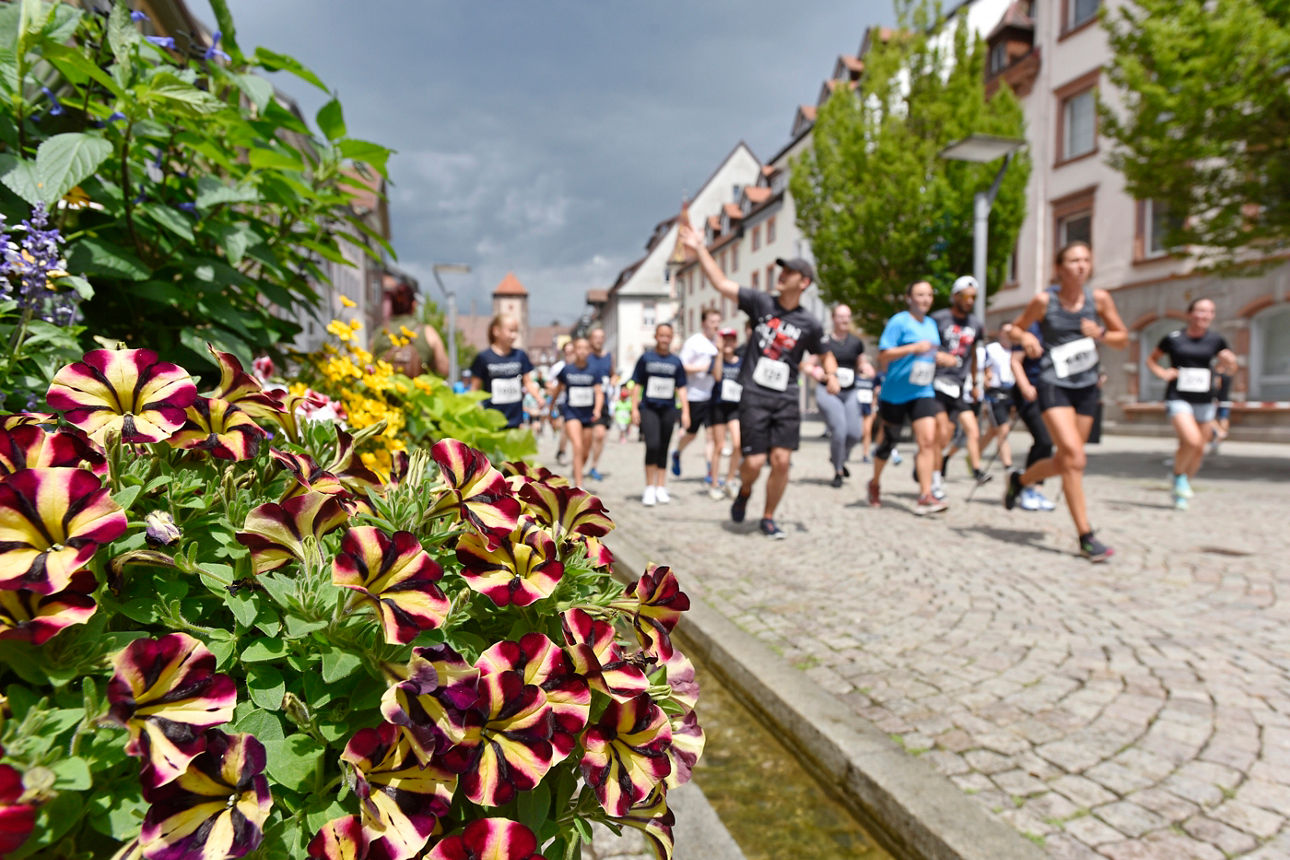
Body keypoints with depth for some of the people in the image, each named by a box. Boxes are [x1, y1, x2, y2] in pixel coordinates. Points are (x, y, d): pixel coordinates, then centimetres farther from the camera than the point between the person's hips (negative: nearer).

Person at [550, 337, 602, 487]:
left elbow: (599, 392, -3)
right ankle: (579, 486, -18)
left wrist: (597, 409, -20)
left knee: (585, 453, 9)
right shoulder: (566, 370, -2)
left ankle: (576, 477, 35)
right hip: (571, 413, -3)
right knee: (578, 448, -18)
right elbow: (558, 389, 12)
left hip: (588, 415, 3)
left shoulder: (593, 372, 0)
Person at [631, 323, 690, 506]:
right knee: (652, 445, -17)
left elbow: (681, 388, 10)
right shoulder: (646, 358, 2)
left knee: (663, 449, 6)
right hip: (648, 408, -2)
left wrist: (685, 411, 3)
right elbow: (637, 385, 5)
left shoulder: (676, 362, 7)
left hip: (668, 409, 3)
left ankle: (661, 489, 16)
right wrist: (634, 408, -1)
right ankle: (649, 488, -6)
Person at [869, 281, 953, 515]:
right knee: (888, 442, 8)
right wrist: (914, 348, -24)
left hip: (922, 393, 5)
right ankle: (875, 484, 33)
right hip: (894, 394, -5)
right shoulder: (899, 322, -9)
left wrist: (941, 358, 4)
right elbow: (883, 355, -16)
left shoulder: (931, 324, 12)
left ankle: (925, 496, -14)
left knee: (928, 440, -12)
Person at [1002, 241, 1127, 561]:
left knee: (1064, 461, 12)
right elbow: (1015, 327, 7)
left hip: (1087, 387, 4)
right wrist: (1024, 337, -15)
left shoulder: (1099, 299, 1)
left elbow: (1122, 339, 8)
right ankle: (1086, 537, -9)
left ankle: (1019, 480, 42)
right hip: (1053, 385, -4)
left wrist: (1100, 333, -12)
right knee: (1074, 457, -16)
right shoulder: (1044, 301, -6)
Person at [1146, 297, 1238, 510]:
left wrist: (1229, 362, -10)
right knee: (1192, 441, -24)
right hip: (1178, 399, -4)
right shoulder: (1173, 338, -2)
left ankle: (1180, 491, 27)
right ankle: (1178, 475, 6)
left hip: (1205, 402, 4)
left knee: (1199, 451, 7)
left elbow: (1230, 370, 12)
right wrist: (1162, 373, -6)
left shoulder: (1216, 340, 5)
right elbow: (1151, 359, 12)